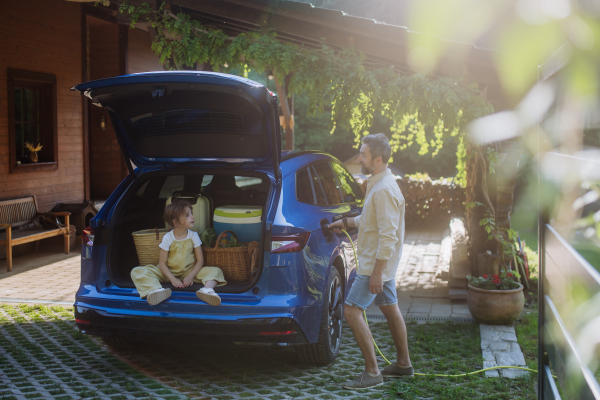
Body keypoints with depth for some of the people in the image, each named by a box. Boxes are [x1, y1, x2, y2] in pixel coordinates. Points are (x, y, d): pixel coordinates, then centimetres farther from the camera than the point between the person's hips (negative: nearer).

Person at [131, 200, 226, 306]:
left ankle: (207, 289, -52)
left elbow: (200, 260, -2)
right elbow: (162, 263, -9)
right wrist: (172, 279, -22)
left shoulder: (193, 236, -2)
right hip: (169, 272, -1)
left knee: (216, 271, -21)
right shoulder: (168, 238, -9)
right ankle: (157, 291, -51)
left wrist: (191, 276, -16)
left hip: (189, 271, 1)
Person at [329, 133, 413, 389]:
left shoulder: (384, 190, -23)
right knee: (390, 309, 18)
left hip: (376, 264, -11)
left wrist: (377, 272, -26)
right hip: (383, 264, 11)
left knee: (351, 311, -11)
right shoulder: (377, 184, 10)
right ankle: (404, 365, 30)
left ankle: (372, 372, -6)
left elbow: (388, 235, -27)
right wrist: (346, 222, 19)